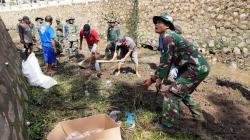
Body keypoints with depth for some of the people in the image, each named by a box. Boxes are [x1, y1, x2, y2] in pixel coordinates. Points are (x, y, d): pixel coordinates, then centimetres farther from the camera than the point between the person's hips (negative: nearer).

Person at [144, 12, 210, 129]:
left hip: (197, 69, -11)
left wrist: (152, 79, -10)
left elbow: (165, 63, -19)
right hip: (199, 67, 11)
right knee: (182, 91, 27)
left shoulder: (167, 36, -16)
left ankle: (167, 126, 2)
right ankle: (197, 115, 43)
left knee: (171, 93, -10)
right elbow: (168, 62, 17)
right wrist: (160, 80, 16)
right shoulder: (169, 36, 14)